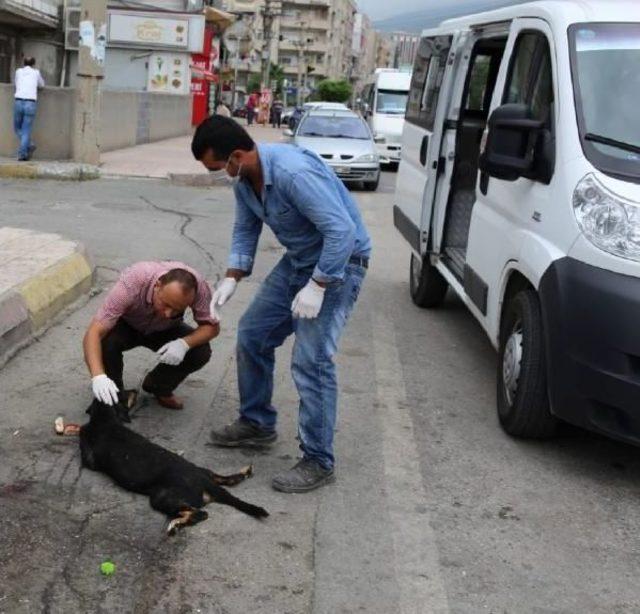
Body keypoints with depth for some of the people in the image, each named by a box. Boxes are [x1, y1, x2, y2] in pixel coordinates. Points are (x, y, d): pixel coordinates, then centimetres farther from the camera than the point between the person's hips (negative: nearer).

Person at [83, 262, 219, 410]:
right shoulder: (132, 282, -40)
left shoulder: (197, 285, -34)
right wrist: (98, 376, -57)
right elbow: (94, 333, -42)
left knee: (201, 352, -23)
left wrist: (185, 343, -39)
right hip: (126, 326, -2)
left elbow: (212, 326, -19)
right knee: (104, 342, -34)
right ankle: (112, 395, -4)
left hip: (165, 330, 2)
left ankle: (159, 387, 5)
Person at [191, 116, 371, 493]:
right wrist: (232, 279, -1)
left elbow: (342, 230, -33)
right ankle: (257, 424, 29)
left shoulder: (293, 172, -32)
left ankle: (319, 462, -2)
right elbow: (246, 230, 11)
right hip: (298, 260, 9)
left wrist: (317, 286, -29)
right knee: (253, 335, 12)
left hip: (339, 262, -9)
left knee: (311, 361, -14)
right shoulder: (244, 180, -3)